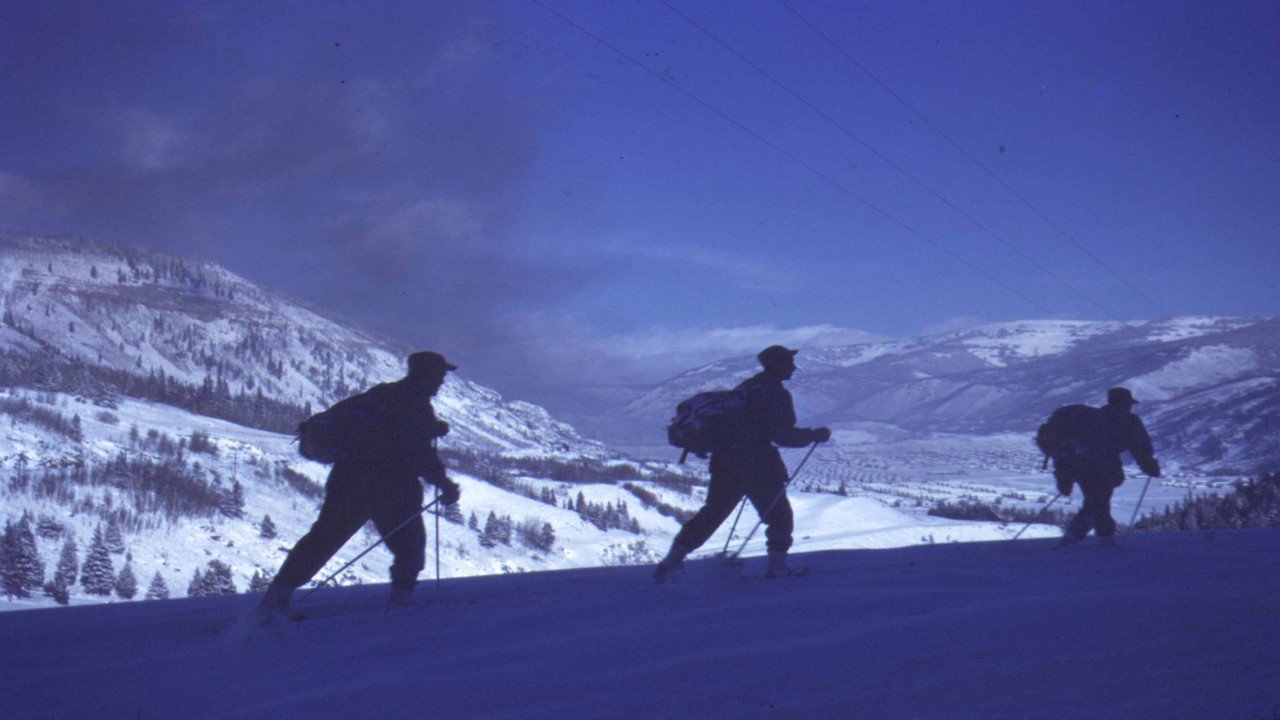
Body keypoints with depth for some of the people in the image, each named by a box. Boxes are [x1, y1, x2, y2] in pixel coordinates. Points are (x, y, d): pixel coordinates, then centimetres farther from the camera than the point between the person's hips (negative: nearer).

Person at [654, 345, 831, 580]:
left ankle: (674, 558, 10)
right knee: (779, 515, 9)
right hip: (757, 466, -7)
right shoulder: (776, 394, -10)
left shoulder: (747, 386, 15)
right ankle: (777, 564, 4)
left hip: (724, 461, 7)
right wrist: (814, 435, -5)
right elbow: (782, 434, -15)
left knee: (713, 512, 15)